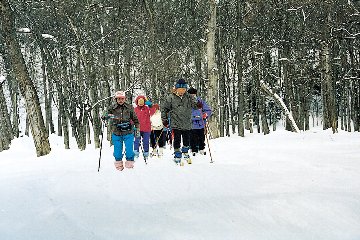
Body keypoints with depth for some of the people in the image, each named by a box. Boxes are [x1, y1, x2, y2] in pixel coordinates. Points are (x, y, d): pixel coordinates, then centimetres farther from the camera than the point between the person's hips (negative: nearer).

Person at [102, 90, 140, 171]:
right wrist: (106, 116, -31)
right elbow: (105, 114, -8)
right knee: (117, 151, 5)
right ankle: (119, 166, 23)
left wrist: (137, 129, 3)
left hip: (128, 133, -1)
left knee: (129, 150, -5)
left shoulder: (129, 108, 3)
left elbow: (135, 119, 10)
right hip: (116, 134, 1)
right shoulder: (112, 108, 1)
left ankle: (130, 165, 10)